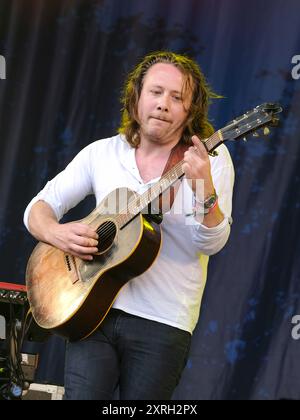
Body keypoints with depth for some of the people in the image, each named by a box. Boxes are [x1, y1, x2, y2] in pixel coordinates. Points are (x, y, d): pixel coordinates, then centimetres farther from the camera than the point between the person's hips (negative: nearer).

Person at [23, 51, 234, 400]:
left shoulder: (212, 158, 0)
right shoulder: (101, 153, 8)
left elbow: (211, 243, -10)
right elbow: (39, 207, 11)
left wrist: (204, 189, -29)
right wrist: (56, 233, -11)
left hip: (163, 322, -1)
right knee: (81, 394, -9)